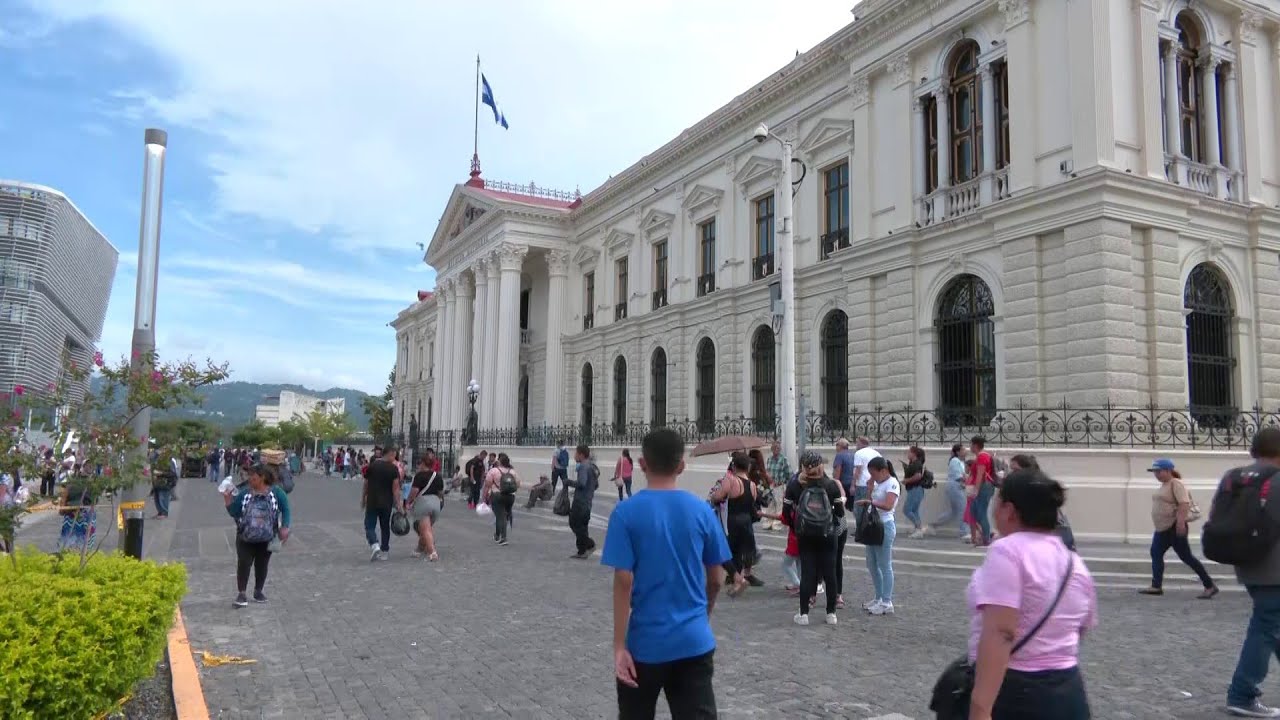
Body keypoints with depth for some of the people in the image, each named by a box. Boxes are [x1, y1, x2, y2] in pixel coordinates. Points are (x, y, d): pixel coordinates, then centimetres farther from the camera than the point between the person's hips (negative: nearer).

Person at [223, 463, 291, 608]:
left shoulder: (276, 492, -8)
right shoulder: (244, 492, -5)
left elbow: (286, 510, 0)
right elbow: (234, 513, -1)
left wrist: (285, 527, -10)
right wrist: (228, 501, -18)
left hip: (266, 539, 0)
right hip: (245, 538, 0)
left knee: (261, 565, 12)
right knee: (243, 564, -7)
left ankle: (258, 591, 28)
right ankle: (241, 594, 4)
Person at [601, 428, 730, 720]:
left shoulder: (626, 512, -9)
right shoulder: (702, 510, -1)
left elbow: (623, 582, -13)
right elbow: (716, 580, 6)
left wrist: (619, 646, -9)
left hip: (645, 644, -2)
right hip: (694, 642, 2)